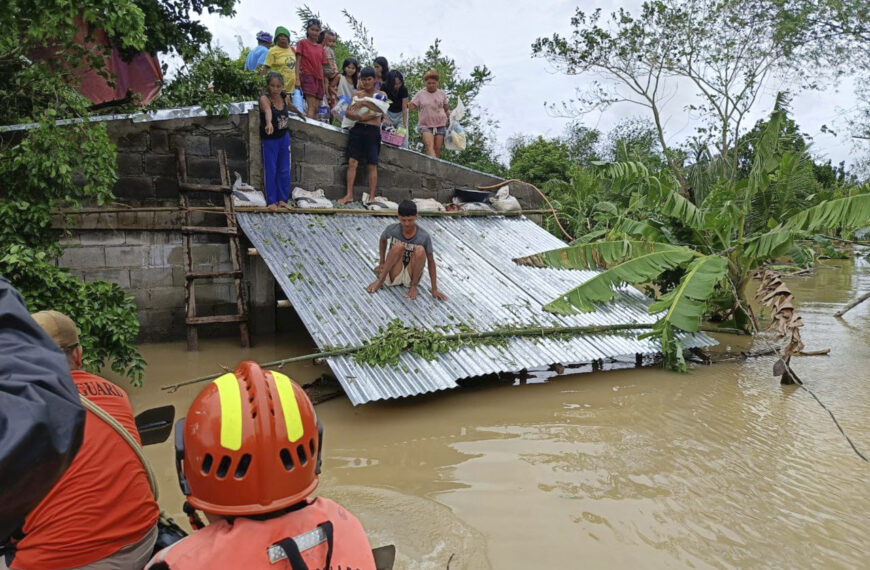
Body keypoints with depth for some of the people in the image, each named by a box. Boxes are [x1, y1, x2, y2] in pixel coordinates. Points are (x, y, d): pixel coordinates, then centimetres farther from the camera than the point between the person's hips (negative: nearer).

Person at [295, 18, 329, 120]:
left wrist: (323, 84, 13)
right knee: (312, 106, -19)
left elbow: (321, 66, 17)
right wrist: (297, 78, -12)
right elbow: (298, 61, -2)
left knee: (316, 108, 1)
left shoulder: (320, 47, 17)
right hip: (307, 76, -6)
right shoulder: (302, 43, 4)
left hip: (318, 78, 6)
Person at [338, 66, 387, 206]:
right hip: (357, 129, 2)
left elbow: (380, 108, -12)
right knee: (352, 162, -5)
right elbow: (348, 113, 3)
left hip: (373, 131, -2)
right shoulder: (357, 94, 13)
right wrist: (360, 117, -15)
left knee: (372, 165, -2)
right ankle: (349, 195, -4)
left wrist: (364, 103, -22)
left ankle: (372, 197, 0)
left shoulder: (381, 94, 9)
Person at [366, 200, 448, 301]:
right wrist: (382, 263, 7)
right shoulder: (392, 229, -11)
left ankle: (413, 286, -12)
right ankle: (380, 280, -18)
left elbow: (430, 261, -10)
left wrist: (434, 289, -12)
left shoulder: (424, 236, -16)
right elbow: (383, 240, 12)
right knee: (399, 246, -28)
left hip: (411, 276, 0)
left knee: (420, 250, -29)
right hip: (393, 275, 0)